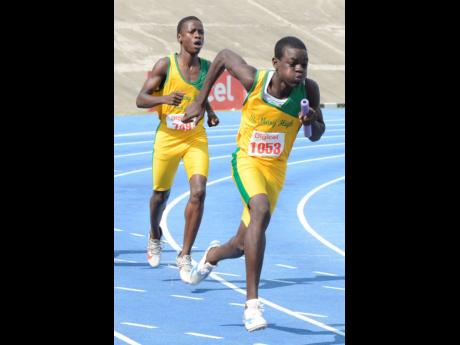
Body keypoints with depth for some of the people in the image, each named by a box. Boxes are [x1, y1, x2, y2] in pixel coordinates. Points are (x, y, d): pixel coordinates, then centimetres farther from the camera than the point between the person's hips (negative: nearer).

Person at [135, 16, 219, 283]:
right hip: (168, 138, -2)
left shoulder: (207, 68, 2)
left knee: (199, 192, -17)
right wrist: (164, 98, -31)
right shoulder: (165, 65, -10)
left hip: (196, 139, 2)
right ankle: (155, 237, 47)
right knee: (161, 194, 14)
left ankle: (185, 256, -8)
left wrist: (210, 111, 4)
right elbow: (141, 99, -12)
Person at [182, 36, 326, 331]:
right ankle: (252, 302, -34)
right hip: (247, 161, -3)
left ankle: (213, 255, 53)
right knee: (261, 211, -34)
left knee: (242, 246, 12)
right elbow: (224, 56, -1)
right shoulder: (254, 80, -20)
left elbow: (317, 135, 0)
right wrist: (201, 101, 4)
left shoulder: (308, 89, -14)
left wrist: (312, 122, -24)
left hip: (276, 170, 4)